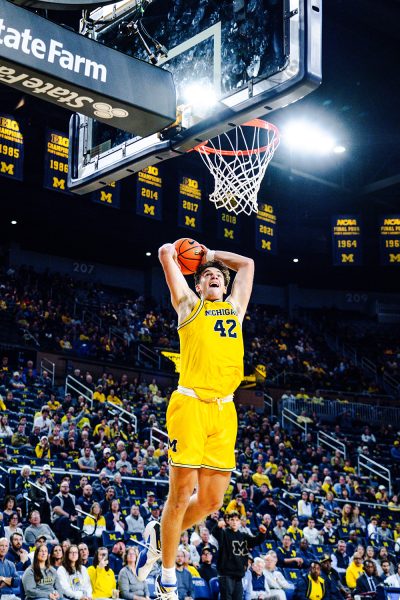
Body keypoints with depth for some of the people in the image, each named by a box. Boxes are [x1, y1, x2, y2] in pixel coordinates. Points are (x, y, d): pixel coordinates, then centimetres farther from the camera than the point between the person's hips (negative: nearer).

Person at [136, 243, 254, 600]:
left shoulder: (235, 307, 24)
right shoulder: (189, 304, 12)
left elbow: (247, 263, 36)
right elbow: (166, 253, 11)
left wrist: (210, 254, 36)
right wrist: (181, 249, 30)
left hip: (224, 411, 5)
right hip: (191, 405, -5)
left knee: (211, 501, 4)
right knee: (182, 493, -4)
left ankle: (160, 537, 30)